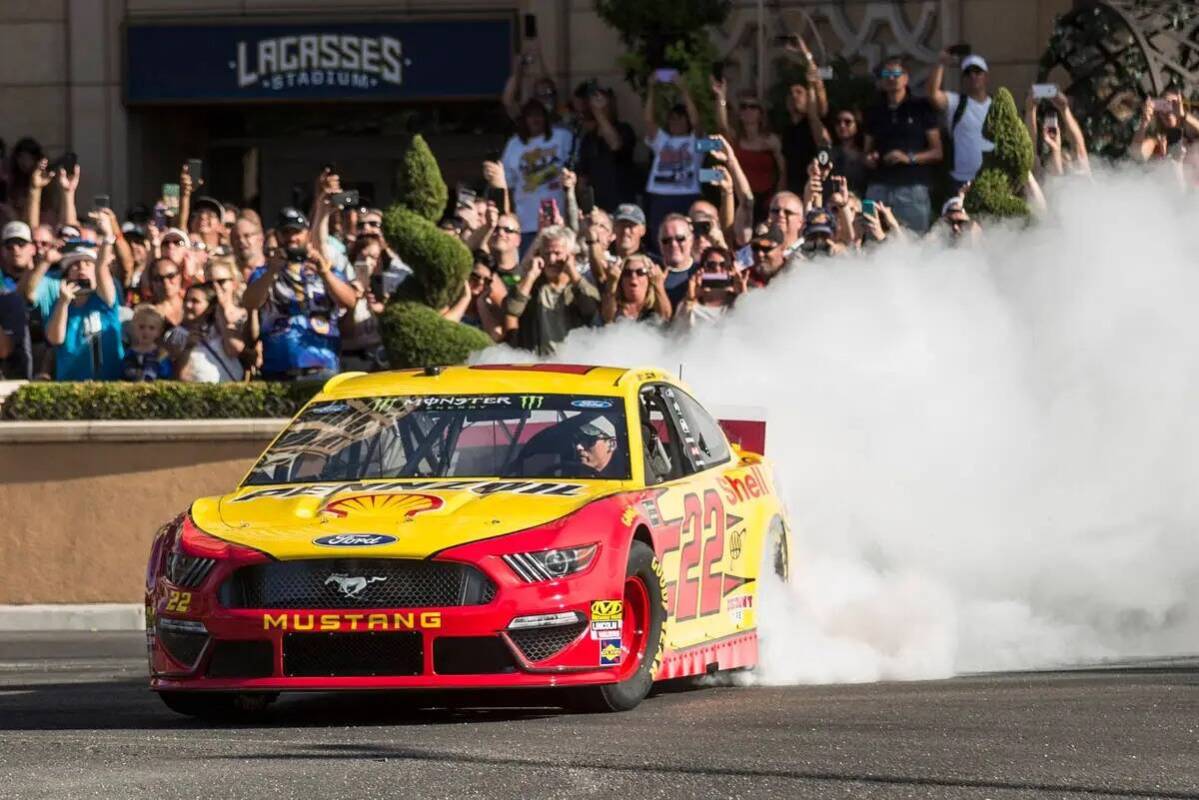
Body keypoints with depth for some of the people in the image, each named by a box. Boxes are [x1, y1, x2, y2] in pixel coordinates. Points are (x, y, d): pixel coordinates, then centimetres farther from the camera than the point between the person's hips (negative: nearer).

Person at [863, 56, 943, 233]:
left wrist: (910, 158, -10)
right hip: (879, 188, 3)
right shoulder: (874, 112, 18)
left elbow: (937, 152, 5)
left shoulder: (920, 108, 7)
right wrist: (869, 160, 1)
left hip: (912, 187, -3)